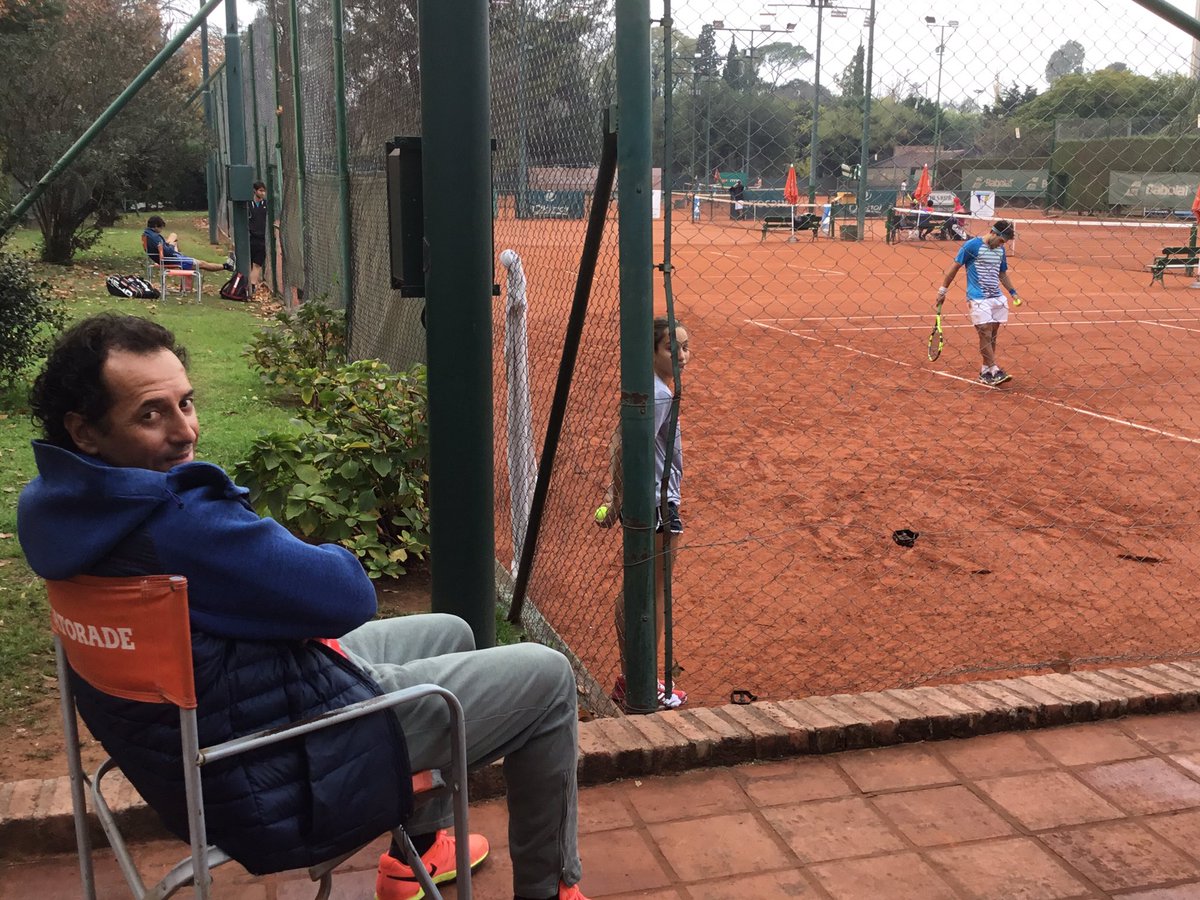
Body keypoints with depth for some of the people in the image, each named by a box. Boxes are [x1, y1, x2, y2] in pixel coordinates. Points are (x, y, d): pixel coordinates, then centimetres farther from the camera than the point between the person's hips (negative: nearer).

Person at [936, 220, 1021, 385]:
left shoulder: (1000, 250, 13)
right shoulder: (972, 245, -7)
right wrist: (943, 290, -4)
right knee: (985, 334, -10)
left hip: (997, 298, 6)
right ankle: (995, 371, -8)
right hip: (978, 299, -6)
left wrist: (1013, 292, 14)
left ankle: (985, 370, 15)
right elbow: (955, 267, -4)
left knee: (992, 336, 6)